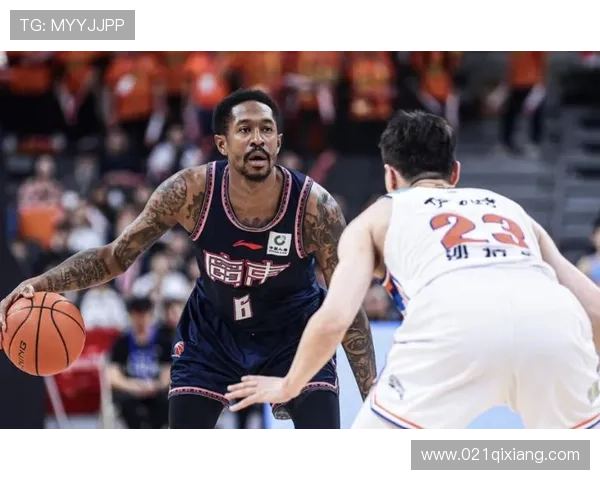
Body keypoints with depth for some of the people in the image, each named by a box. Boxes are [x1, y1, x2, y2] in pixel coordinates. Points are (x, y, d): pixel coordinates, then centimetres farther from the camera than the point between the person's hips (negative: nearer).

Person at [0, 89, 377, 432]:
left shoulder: (314, 206, -28)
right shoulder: (191, 192, -25)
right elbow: (115, 257, -13)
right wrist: (43, 284, -29)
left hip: (294, 335, -1)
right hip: (213, 332, 2)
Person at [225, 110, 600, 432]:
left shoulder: (377, 216, 30)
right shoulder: (510, 208, 38)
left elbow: (334, 318, 16)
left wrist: (288, 386, 34)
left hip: (454, 321, -3)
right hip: (554, 317, 3)